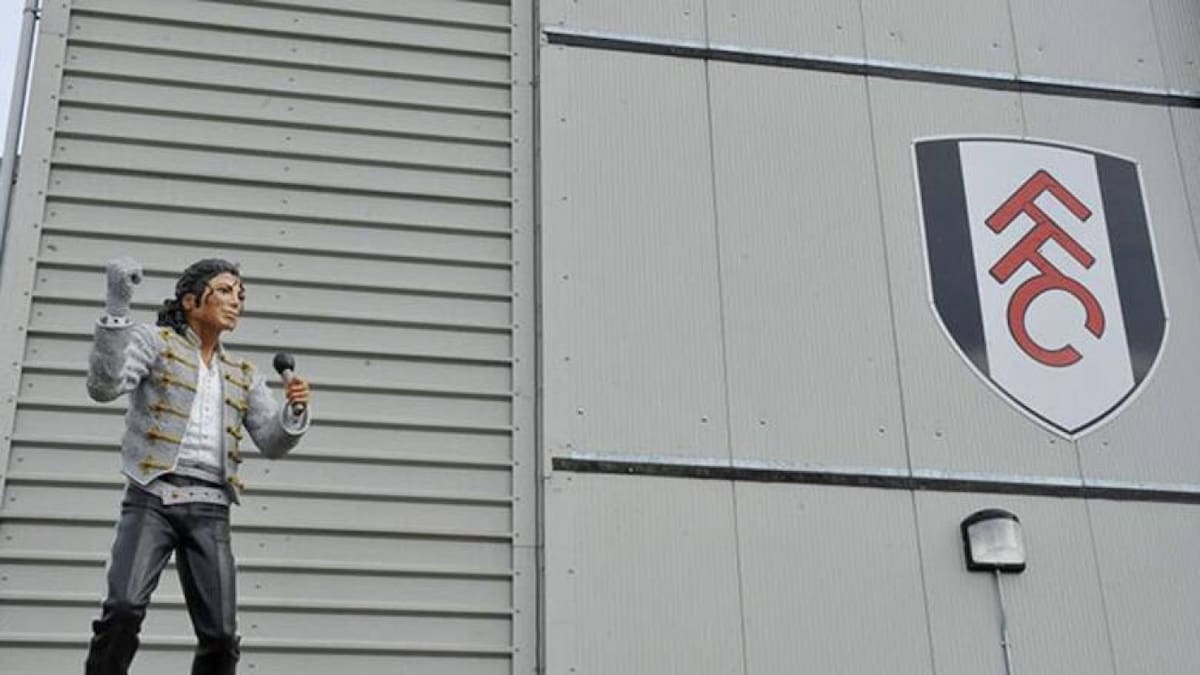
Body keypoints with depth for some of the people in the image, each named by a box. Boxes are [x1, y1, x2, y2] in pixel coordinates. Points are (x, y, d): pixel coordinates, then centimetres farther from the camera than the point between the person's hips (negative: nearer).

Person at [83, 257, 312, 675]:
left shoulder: (243, 376, 20)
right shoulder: (153, 341, 8)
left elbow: (273, 442, 12)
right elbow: (104, 386, -10)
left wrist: (296, 410, -10)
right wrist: (117, 308, -19)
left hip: (210, 509, 4)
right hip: (153, 498, -4)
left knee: (220, 636, -5)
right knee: (125, 608, -24)